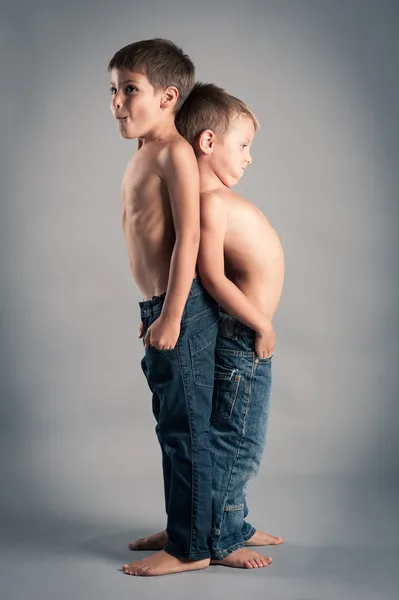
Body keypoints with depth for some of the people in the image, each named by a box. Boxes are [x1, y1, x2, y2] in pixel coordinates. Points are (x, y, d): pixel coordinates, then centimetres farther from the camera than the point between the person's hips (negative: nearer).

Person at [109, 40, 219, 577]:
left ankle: (191, 548, 9)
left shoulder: (175, 153, -13)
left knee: (185, 430, -1)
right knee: (172, 427, 17)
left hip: (182, 309, -10)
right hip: (160, 308, 10)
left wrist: (171, 317, -21)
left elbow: (187, 237, -19)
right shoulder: (142, 156, 16)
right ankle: (179, 527, 31)